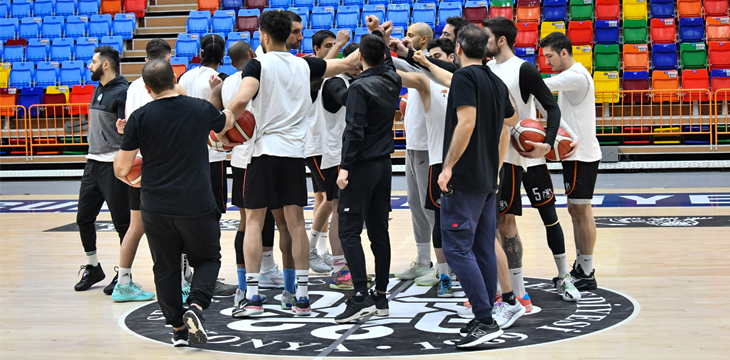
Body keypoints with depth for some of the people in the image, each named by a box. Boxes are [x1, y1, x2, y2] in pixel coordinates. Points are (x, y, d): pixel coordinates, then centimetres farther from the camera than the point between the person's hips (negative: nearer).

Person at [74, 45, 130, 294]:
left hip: (113, 164, -9)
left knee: (122, 222, 0)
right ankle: (93, 268, 27)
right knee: (84, 219, 12)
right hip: (93, 162, 9)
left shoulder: (122, 91, -12)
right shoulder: (98, 90, 14)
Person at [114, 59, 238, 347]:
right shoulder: (201, 109, -3)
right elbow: (227, 122, 22)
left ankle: (178, 328, 16)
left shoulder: (139, 117, -7)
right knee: (208, 259, 16)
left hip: (156, 208, 0)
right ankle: (195, 307, -7)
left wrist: (123, 175, 21)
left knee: (166, 268, 14)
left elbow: (122, 167, -3)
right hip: (198, 205, 0)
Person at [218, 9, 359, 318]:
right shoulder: (305, 66, 8)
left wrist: (223, 131, -11)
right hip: (295, 152, 4)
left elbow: (241, 100, -23)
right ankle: (302, 297, 6)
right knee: (295, 222, 7)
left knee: (254, 220, 4)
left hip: (265, 150, -4)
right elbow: (348, 63, 19)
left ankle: (252, 296, -1)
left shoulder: (258, 65, -6)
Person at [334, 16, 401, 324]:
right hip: (384, 165, 7)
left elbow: (354, 130, -20)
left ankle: (362, 296, -16)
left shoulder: (360, 86, -14)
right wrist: (380, 35, 31)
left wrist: (345, 166, -19)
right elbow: (387, 62, 32)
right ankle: (381, 297, 14)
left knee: (349, 231, -7)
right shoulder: (392, 81, 6)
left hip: (362, 167, -7)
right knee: (379, 230, 11)